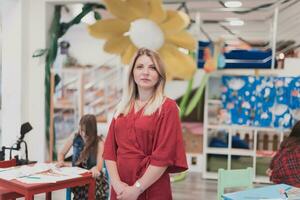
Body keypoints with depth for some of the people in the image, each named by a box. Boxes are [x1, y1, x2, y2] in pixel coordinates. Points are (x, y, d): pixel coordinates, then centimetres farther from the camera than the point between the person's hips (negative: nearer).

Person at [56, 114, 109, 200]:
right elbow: (61, 153, 9)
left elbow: (99, 164, -20)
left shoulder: (99, 142, -9)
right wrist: (61, 162, -14)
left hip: (92, 177, -2)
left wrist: (96, 168, -43)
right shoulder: (74, 137, -1)